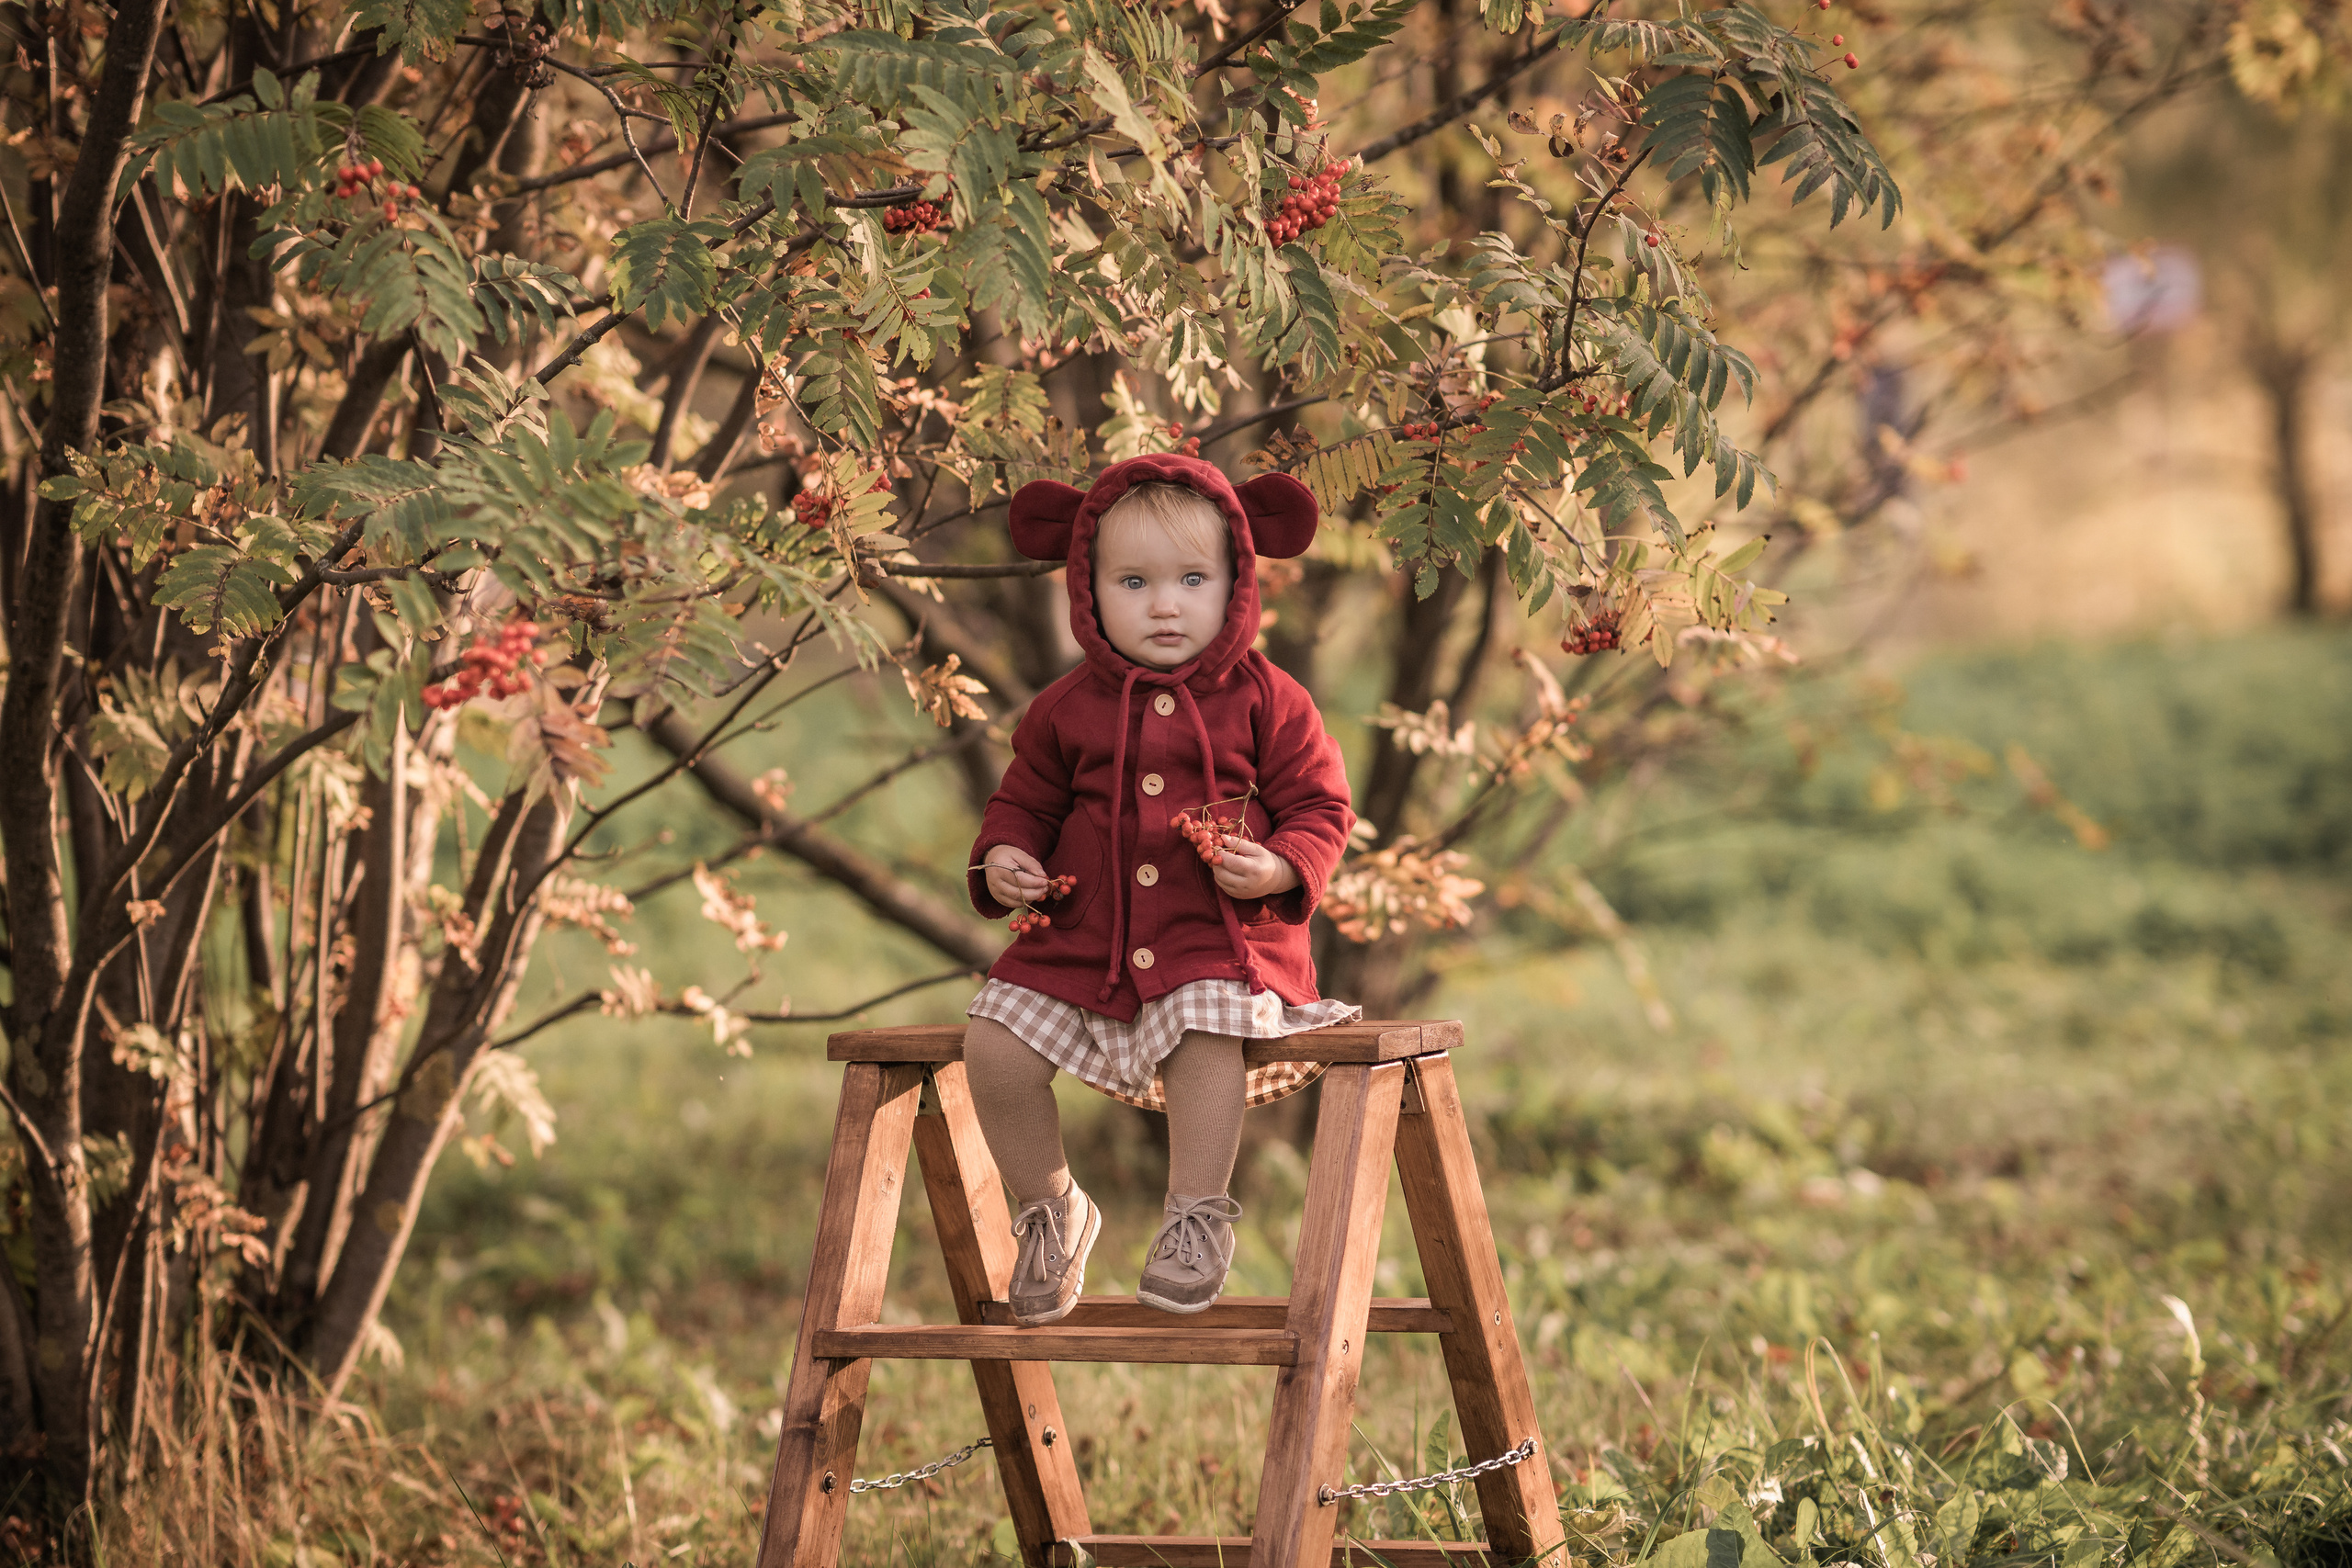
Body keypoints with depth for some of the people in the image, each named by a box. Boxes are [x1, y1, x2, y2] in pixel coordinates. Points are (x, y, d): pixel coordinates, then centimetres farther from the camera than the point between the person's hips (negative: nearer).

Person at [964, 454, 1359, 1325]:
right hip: (1083, 939, 3)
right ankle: (1048, 1210, 10)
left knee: (1205, 1030, -34)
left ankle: (1197, 1220, -16)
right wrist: (1003, 859, -1)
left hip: (1221, 934, -3)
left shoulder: (1264, 700, 1)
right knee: (993, 1045, -13)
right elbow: (1026, 799, 20)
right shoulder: (1069, 708, 8)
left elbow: (1320, 807, 2)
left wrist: (1279, 869, -18)